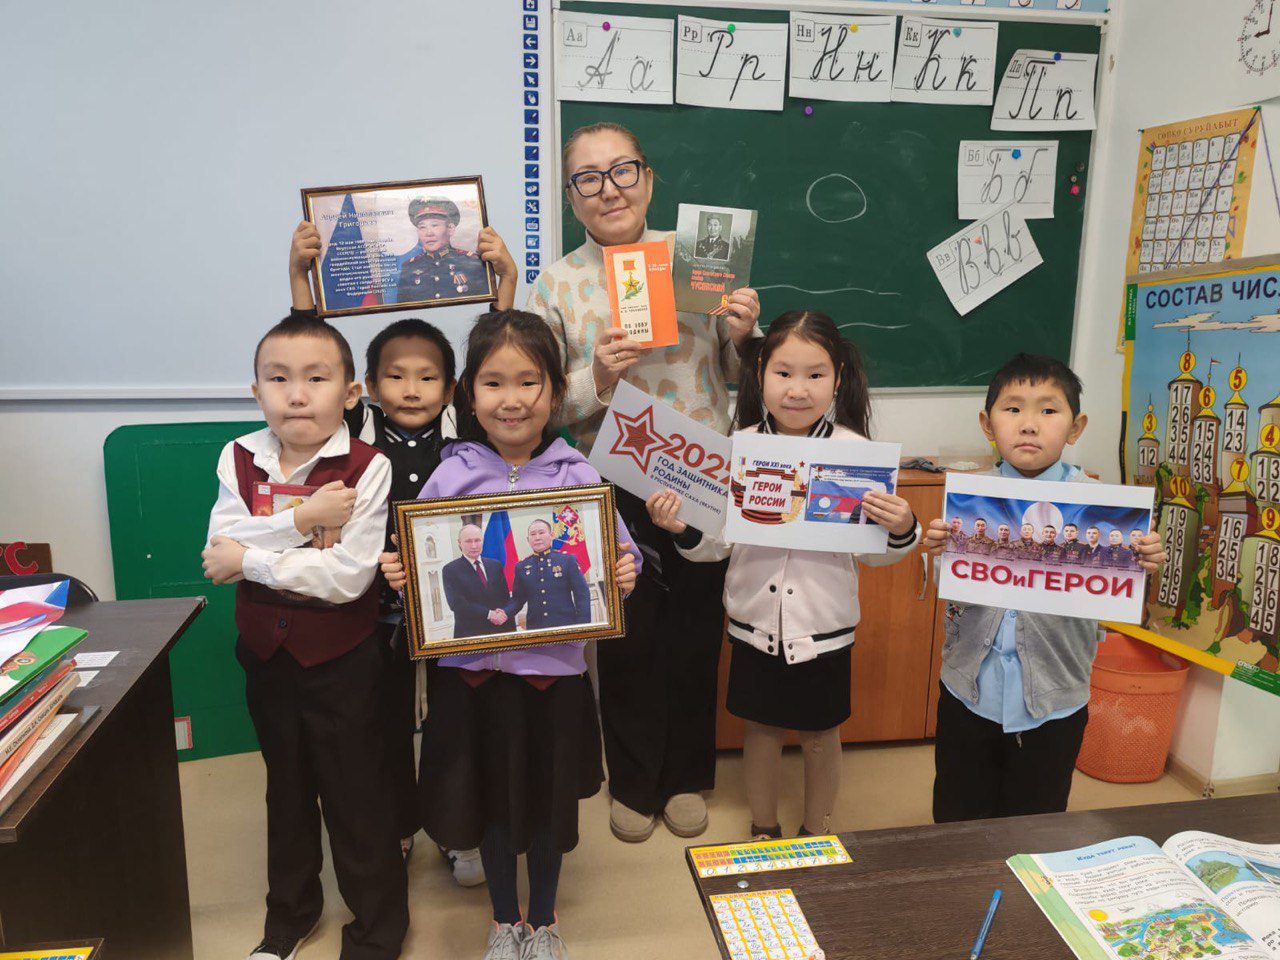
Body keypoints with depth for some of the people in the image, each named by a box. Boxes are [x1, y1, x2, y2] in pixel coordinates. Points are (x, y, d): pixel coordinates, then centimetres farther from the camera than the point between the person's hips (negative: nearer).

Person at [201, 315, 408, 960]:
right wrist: (302, 519, -24)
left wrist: (248, 559, -19)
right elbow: (220, 551, -14)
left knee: (357, 796, 10)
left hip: (344, 659, -4)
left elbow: (349, 575, -25)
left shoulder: (367, 469, -18)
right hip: (267, 653, 5)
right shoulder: (239, 459, -3)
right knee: (286, 786, 24)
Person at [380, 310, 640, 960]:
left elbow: (615, 562, -3)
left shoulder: (577, 477, -7)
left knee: (550, 798, 16)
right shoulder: (450, 478, -5)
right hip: (473, 667, 1)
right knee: (491, 798, 17)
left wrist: (623, 577, -23)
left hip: (554, 667, 0)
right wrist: (398, 575, -19)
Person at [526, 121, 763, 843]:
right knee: (628, 640, 12)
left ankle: (687, 776, 39)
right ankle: (635, 784, 37)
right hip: (614, 492, -1)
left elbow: (736, 376, 9)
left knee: (696, 634, 14)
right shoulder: (557, 286, 0)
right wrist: (597, 377, -20)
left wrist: (741, 336, -12)